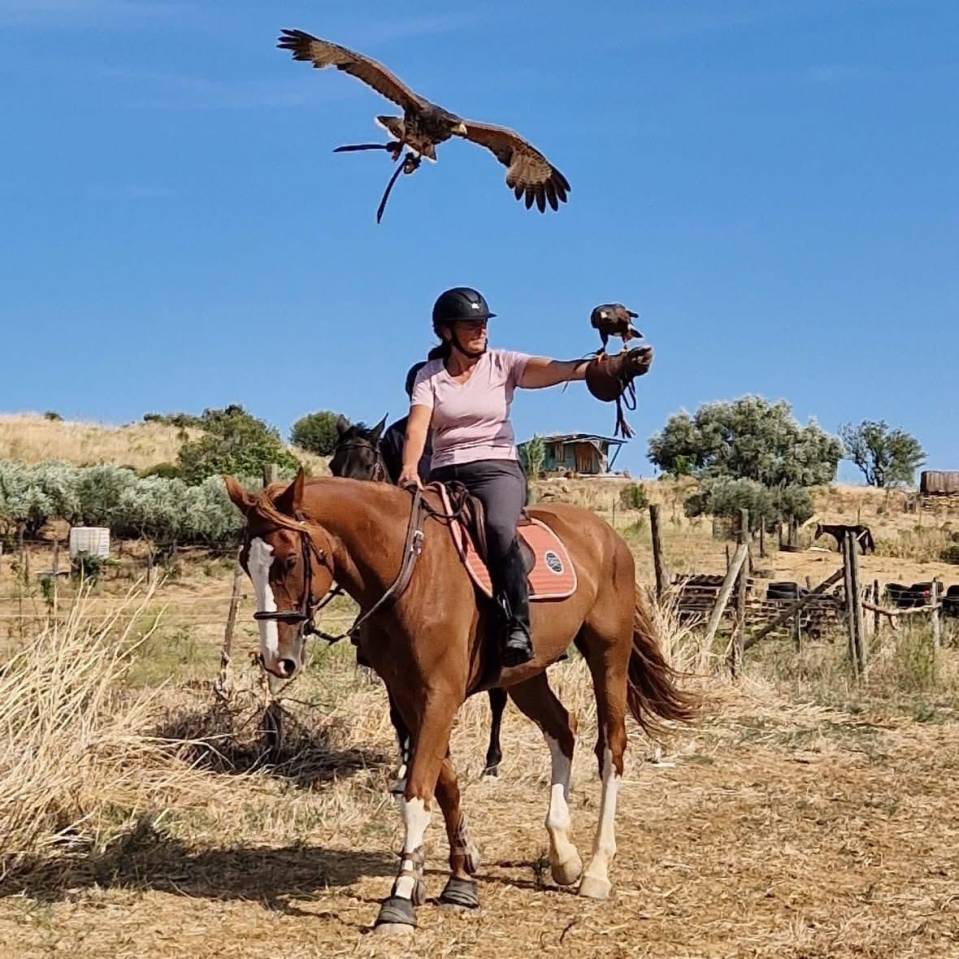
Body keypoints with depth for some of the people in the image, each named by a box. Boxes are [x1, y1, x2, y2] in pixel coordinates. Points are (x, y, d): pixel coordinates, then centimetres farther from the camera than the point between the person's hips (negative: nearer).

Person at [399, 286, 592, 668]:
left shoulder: (503, 364, 6)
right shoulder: (429, 376, 8)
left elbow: (556, 369, -10)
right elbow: (416, 428, -7)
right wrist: (409, 470, -27)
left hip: (497, 469, -3)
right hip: (445, 475, 3)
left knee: (499, 528, -33)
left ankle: (518, 627, -35)